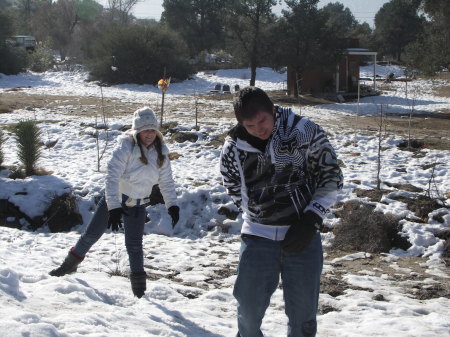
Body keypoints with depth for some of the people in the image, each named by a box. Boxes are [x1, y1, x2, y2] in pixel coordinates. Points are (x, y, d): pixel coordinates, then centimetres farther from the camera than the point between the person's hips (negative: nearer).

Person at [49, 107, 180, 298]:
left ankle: (139, 290, 7)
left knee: (134, 245, -3)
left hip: (137, 205, 2)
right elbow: (112, 177, -28)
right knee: (91, 235, 8)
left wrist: (172, 205, -2)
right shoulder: (126, 148, -23)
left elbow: (166, 181, 5)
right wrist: (114, 207, -36)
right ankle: (70, 265, 31)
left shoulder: (160, 152, -7)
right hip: (113, 200, -2)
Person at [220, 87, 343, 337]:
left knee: (303, 314, 6)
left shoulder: (305, 132, -10)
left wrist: (311, 219, -10)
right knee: (248, 309, 7)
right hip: (257, 236, 1)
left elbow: (331, 177, -2)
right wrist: (254, 214, 5)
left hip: (302, 238, -1)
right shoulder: (232, 147, -3)